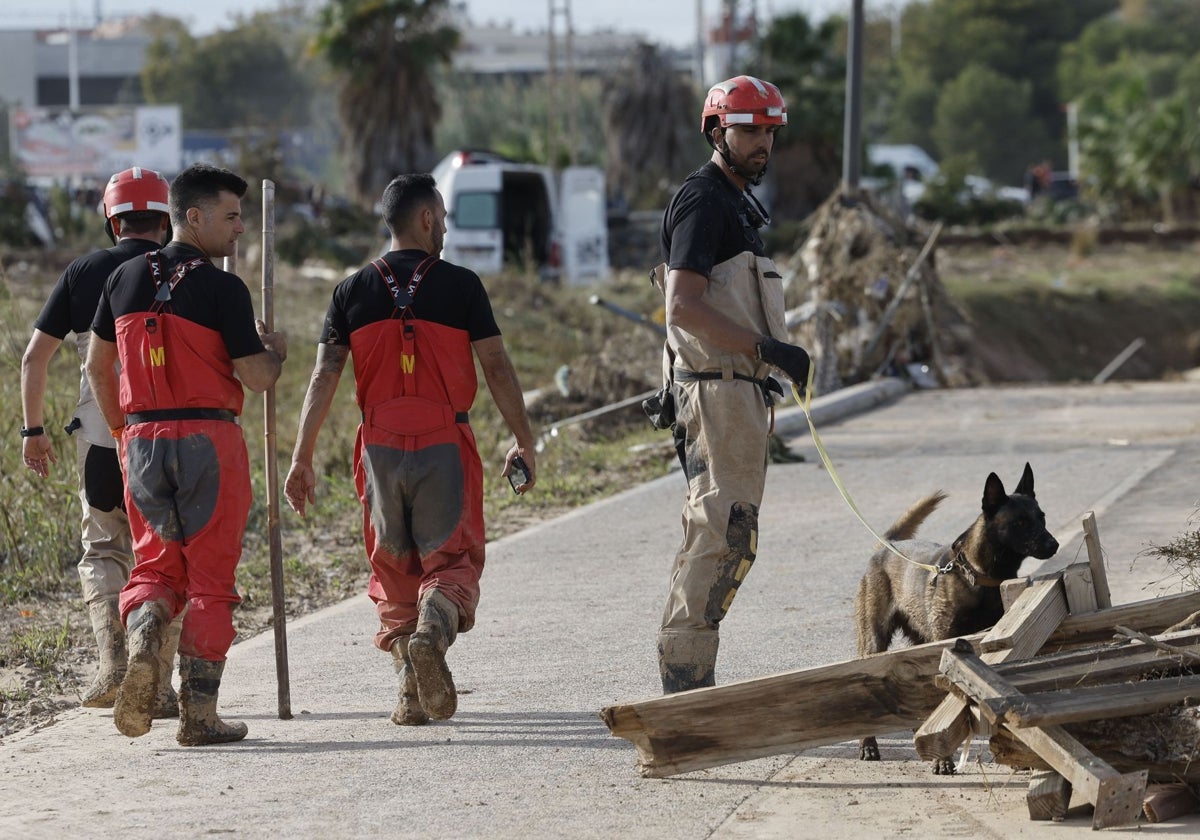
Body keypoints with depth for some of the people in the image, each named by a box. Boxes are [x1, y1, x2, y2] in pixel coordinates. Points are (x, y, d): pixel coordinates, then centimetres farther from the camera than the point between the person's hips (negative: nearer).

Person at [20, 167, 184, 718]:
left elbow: (35, 356, 4)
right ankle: (157, 686, 5)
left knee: (103, 549, 14)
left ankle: (113, 663, -7)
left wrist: (33, 429, 11)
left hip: (100, 435, 1)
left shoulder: (83, 272, 5)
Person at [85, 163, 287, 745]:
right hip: (209, 442, -4)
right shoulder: (222, 289, -10)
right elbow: (256, 378, -11)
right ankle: (199, 713, 3)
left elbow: (97, 365, 15)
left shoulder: (125, 279, 7)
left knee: (156, 565, 15)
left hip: (141, 440, 4)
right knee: (209, 577, 4)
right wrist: (276, 351, 11)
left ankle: (143, 642, -16)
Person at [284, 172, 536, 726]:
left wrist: (302, 459, 0)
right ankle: (432, 629, -26)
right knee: (452, 560, 6)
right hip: (445, 448, -2)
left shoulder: (352, 291, 4)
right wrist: (523, 443, 6)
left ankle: (412, 694, 9)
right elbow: (497, 370, -3)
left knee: (393, 568, 14)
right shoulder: (460, 286, -2)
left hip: (381, 448, 3)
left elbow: (324, 378, -1)